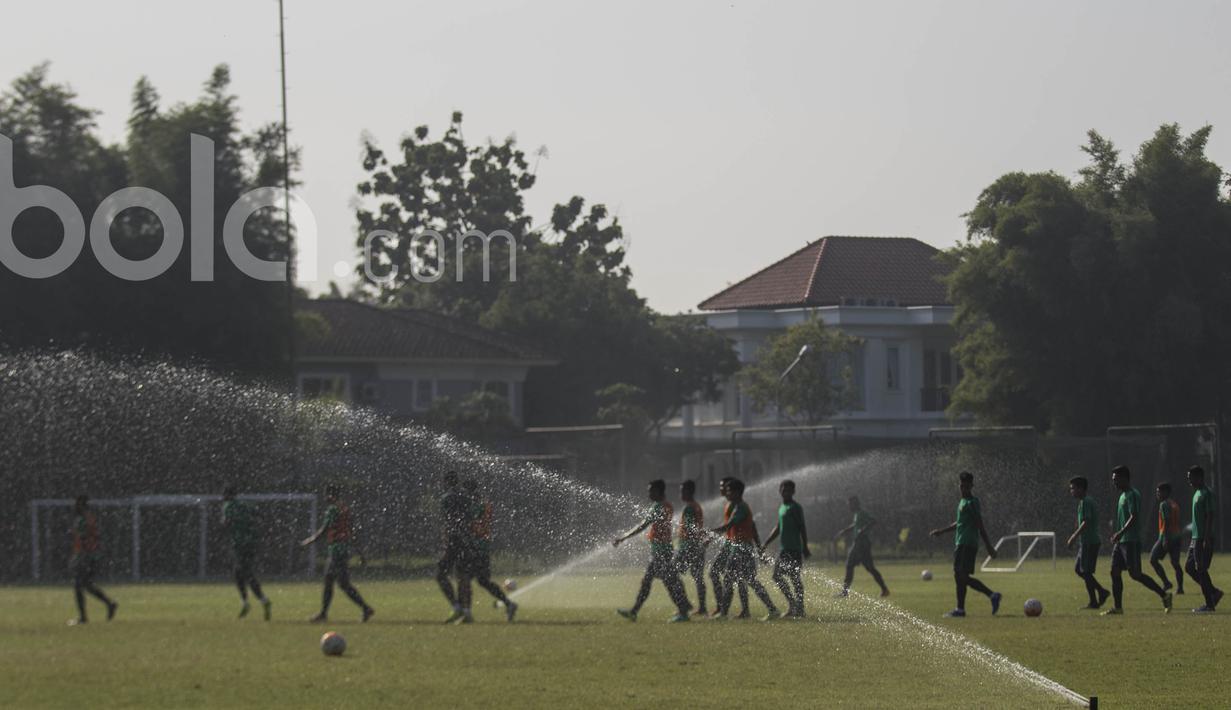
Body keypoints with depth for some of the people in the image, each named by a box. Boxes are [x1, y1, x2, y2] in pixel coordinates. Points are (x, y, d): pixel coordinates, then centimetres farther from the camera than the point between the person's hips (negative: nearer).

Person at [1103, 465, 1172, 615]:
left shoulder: (1132, 495, -13)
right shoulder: (1123, 495, 17)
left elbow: (1134, 517, -22)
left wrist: (1121, 533, -27)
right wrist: (1117, 534, 24)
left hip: (1131, 541, -10)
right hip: (1121, 541, 10)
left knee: (1135, 574, -9)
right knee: (1115, 572, 4)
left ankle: (1164, 596, -2)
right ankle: (1118, 607, 5)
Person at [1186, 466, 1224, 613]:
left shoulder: (1206, 494, -13)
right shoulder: (1197, 493, 17)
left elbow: (1210, 516, -19)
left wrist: (1206, 539, -23)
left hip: (1203, 539, -10)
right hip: (1196, 538, 10)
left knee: (1201, 569, -7)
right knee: (1189, 567, 10)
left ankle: (1209, 604, -2)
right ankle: (1214, 592, 14)